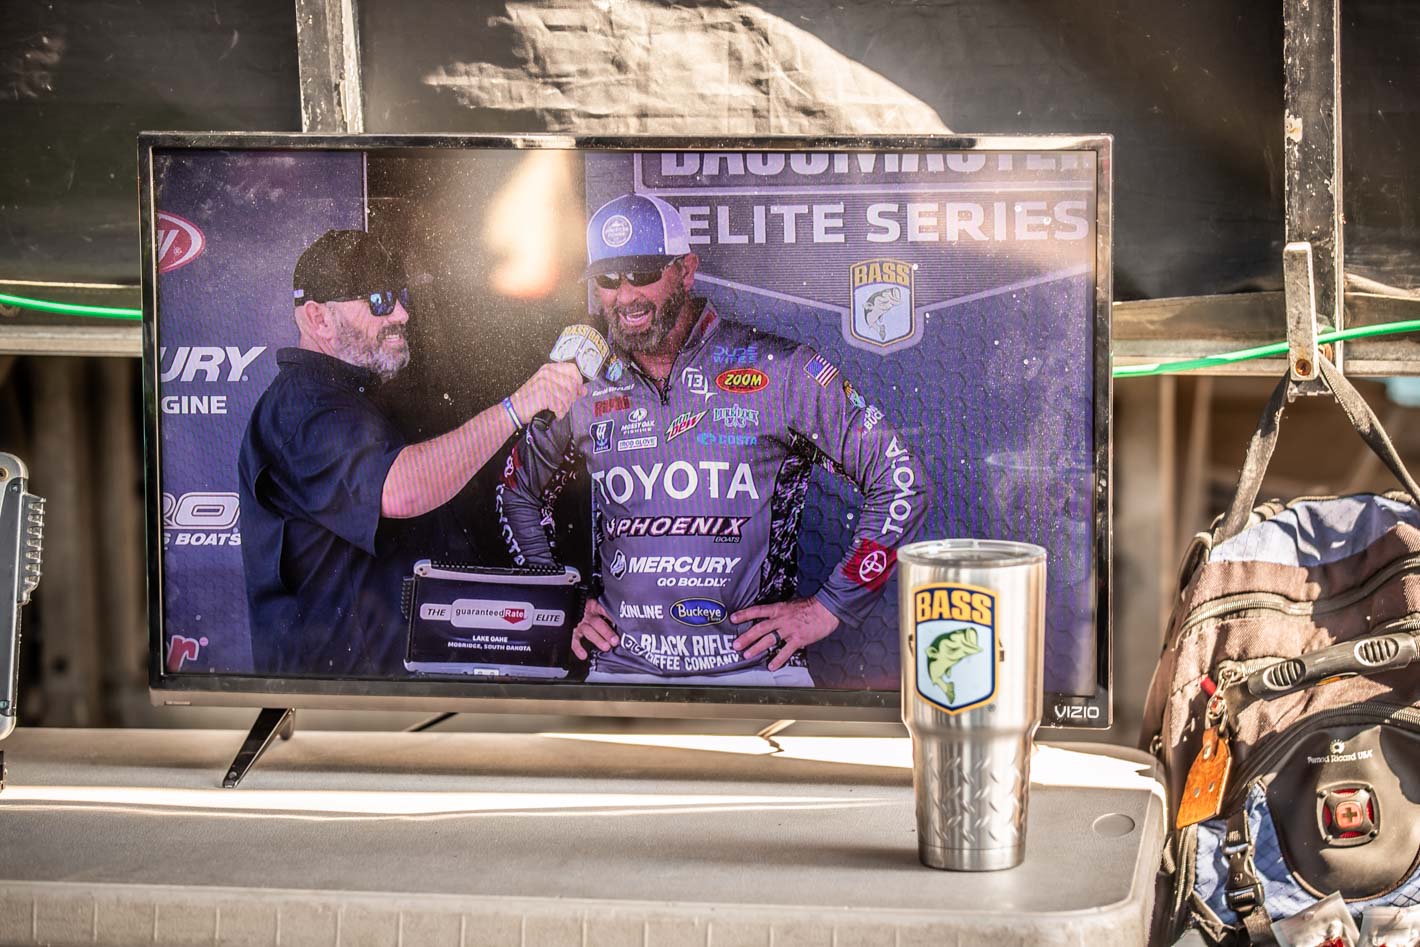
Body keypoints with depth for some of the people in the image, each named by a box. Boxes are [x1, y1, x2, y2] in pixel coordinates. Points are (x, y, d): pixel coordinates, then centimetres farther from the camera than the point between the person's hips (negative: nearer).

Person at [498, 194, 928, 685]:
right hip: (620, 671, 3)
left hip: (755, 666, -2)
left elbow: (900, 481, 1)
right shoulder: (584, 389, 10)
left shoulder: (780, 371, 0)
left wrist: (827, 608, -2)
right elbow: (518, 495, 29)